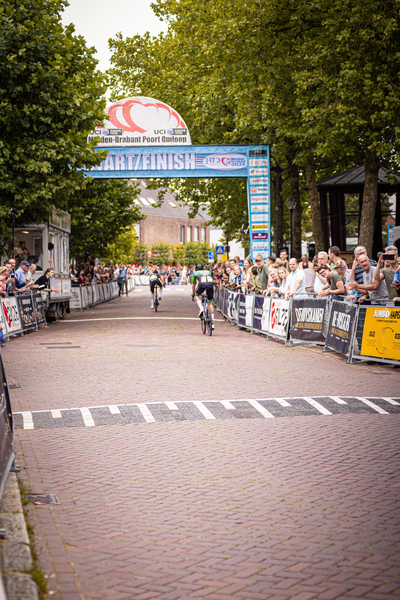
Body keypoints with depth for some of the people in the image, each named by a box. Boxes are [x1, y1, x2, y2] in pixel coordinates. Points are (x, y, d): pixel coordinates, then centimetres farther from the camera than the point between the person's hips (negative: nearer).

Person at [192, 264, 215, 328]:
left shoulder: (196, 273, 32)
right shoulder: (208, 272, 38)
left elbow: (193, 285, 42)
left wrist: (193, 293, 58)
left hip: (202, 284, -2)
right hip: (210, 284, 2)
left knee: (197, 295, 31)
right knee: (210, 303, 15)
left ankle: (201, 309, 7)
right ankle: (212, 322, 12)